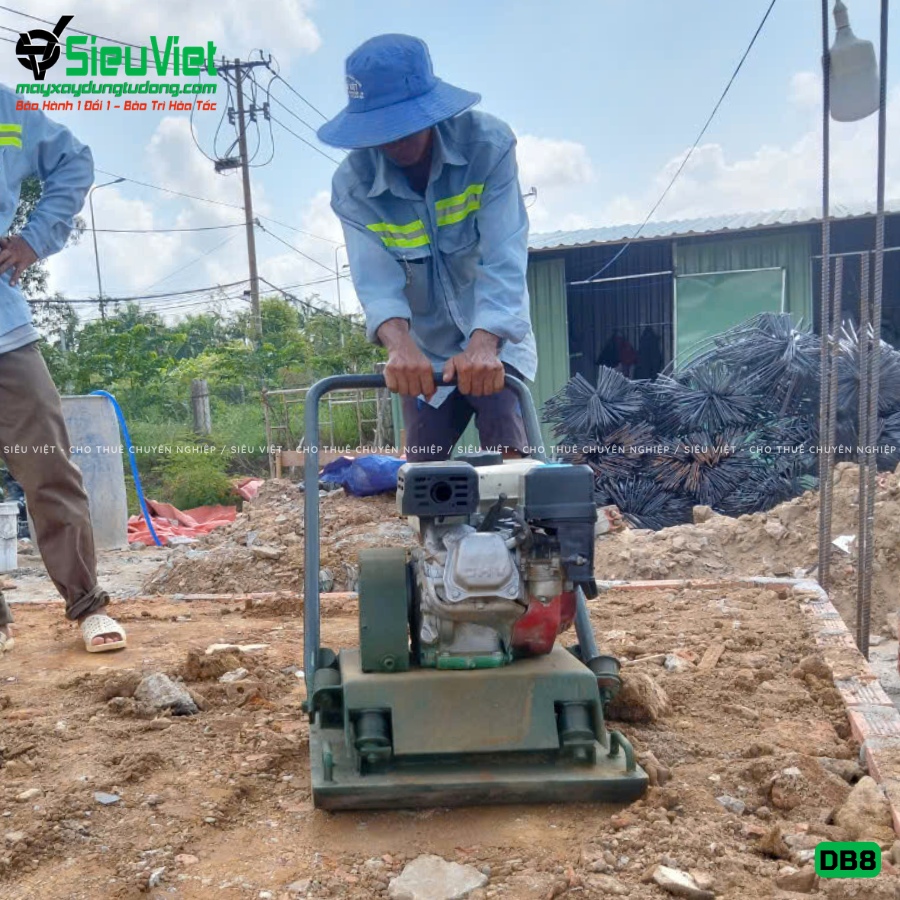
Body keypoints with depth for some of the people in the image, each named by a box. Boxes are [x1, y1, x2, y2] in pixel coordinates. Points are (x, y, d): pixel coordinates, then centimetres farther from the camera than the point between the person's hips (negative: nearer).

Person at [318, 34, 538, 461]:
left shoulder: (488, 143, -22)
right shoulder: (352, 184, -17)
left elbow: (504, 260, -31)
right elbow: (376, 280, -29)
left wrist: (483, 345, -48)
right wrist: (401, 347, -51)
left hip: (497, 340, -2)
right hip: (426, 355, 3)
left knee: (511, 459, -16)